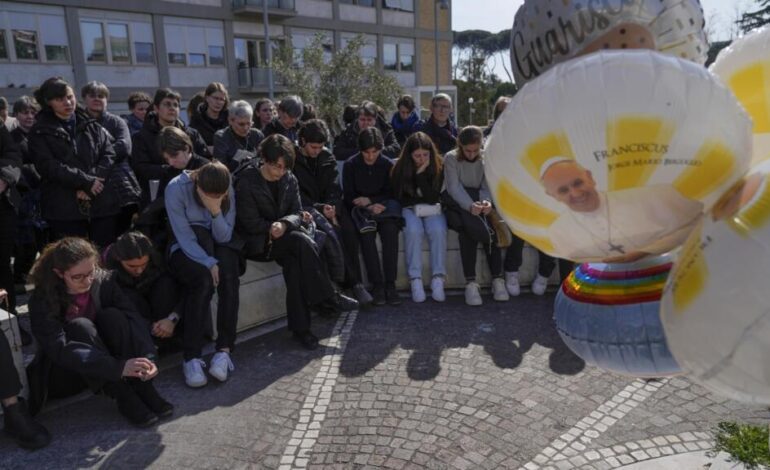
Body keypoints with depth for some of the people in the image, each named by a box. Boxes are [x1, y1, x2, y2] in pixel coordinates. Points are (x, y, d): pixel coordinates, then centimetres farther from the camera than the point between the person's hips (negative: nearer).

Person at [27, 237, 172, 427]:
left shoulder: (103, 280, -13)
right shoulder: (43, 300, -23)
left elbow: (133, 318, -21)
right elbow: (60, 349, -34)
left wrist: (148, 358, -39)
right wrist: (118, 367, -45)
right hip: (63, 373, -3)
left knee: (113, 315, -26)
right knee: (81, 326, -32)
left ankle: (143, 389, -26)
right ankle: (125, 399, -31)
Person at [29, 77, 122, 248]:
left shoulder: (92, 126, 15)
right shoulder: (40, 132, 6)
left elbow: (109, 155, 3)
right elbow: (49, 166, -7)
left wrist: (93, 181, -12)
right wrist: (86, 181, -15)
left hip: (103, 203, 2)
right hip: (64, 208, -2)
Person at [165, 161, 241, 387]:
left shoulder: (228, 192, -9)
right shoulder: (177, 188, -18)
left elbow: (224, 237, -11)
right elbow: (184, 237, -19)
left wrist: (216, 211, -28)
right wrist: (209, 263, -30)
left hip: (217, 248, 3)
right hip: (185, 250, -2)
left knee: (228, 277, -30)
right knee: (204, 279, -33)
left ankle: (224, 349, -28)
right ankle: (192, 356, -29)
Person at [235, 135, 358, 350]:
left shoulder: (289, 180, 5)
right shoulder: (246, 181, -9)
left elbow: (296, 211, 1)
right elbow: (251, 223, -12)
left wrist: (285, 224, -21)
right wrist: (273, 228, -20)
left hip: (284, 238, 5)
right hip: (257, 243, -5)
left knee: (294, 262, -31)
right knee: (303, 242, -31)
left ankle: (299, 326, -26)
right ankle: (328, 298, -23)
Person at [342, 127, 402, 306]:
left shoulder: (388, 164, 3)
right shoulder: (351, 165, 1)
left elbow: (391, 194, 4)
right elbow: (348, 197, 0)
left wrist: (370, 200, -11)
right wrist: (369, 207, -15)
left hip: (382, 209, 1)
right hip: (360, 210, -1)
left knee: (390, 230, -32)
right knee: (367, 233, -33)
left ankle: (390, 284, -29)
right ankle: (377, 284, -28)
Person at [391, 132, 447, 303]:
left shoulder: (439, 167, -6)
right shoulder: (400, 169, -5)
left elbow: (433, 198, -15)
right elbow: (400, 199, -2)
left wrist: (421, 174, -20)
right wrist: (424, 200, -5)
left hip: (432, 210, 1)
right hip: (410, 210, 0)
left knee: (438, 230, -32)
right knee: (413, 230, -33)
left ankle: (438, 279, -30)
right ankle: (415, 280, -31)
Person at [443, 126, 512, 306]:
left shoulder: (487, 158, 5)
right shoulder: (450, 158, -3)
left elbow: (487, 187, -4)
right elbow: (454, 188, -15)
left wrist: (486, 202, -28)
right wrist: (470, 206, -33)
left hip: (477, 204, 2)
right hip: (457, 206, -2)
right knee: (465, 225, -34)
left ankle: (497, 279, -28)